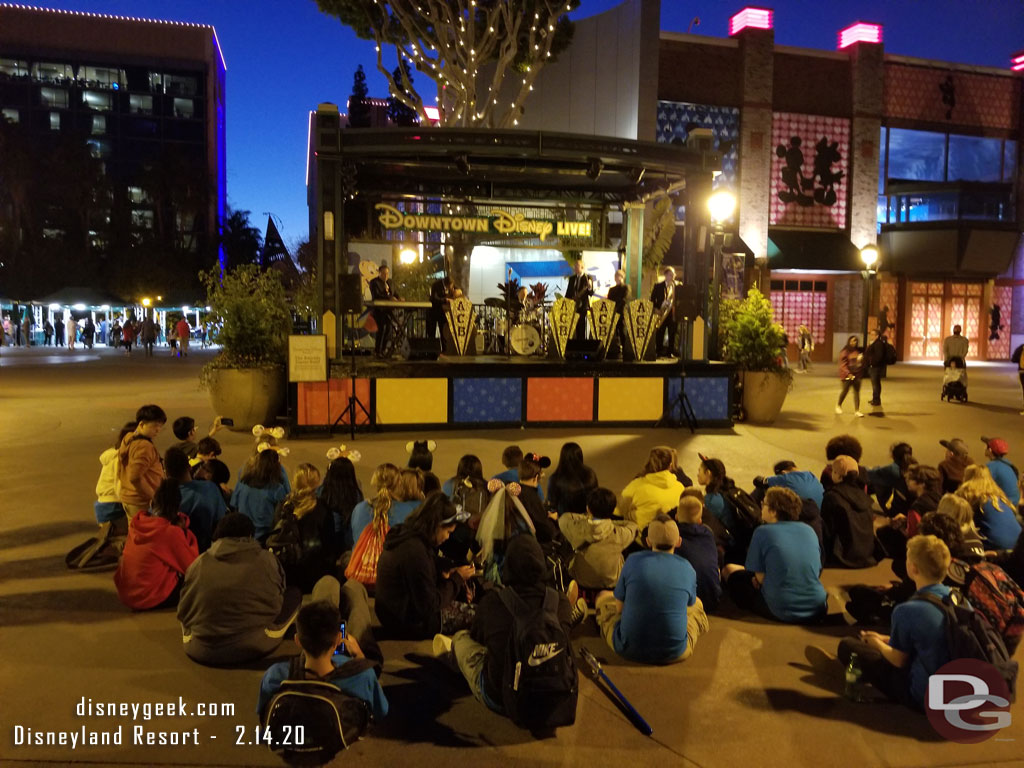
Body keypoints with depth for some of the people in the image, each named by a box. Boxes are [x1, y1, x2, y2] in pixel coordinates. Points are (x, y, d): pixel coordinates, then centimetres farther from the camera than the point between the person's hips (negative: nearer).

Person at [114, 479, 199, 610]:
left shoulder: (135, 523, 0)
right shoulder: (171, 532, -19)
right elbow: (192, 567, -11)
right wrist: (185, 531, -7)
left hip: (124, 594, 7)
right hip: (151, 599, -7)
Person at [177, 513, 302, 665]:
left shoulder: (199, 563, -1)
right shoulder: (266, 560, -4)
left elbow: (183, 612, 9)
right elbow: (276, 602, 11)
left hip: (200, 651, 2)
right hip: (254, 646, -2)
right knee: (294, 594, 16)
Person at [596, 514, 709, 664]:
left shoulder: (633, 560, -9)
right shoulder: (688, 569, -6)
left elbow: (619, 607, -1)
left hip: (628, 650, -1)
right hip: (675, 654, 2)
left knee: (604, 597, 25)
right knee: (697, 604, 29)